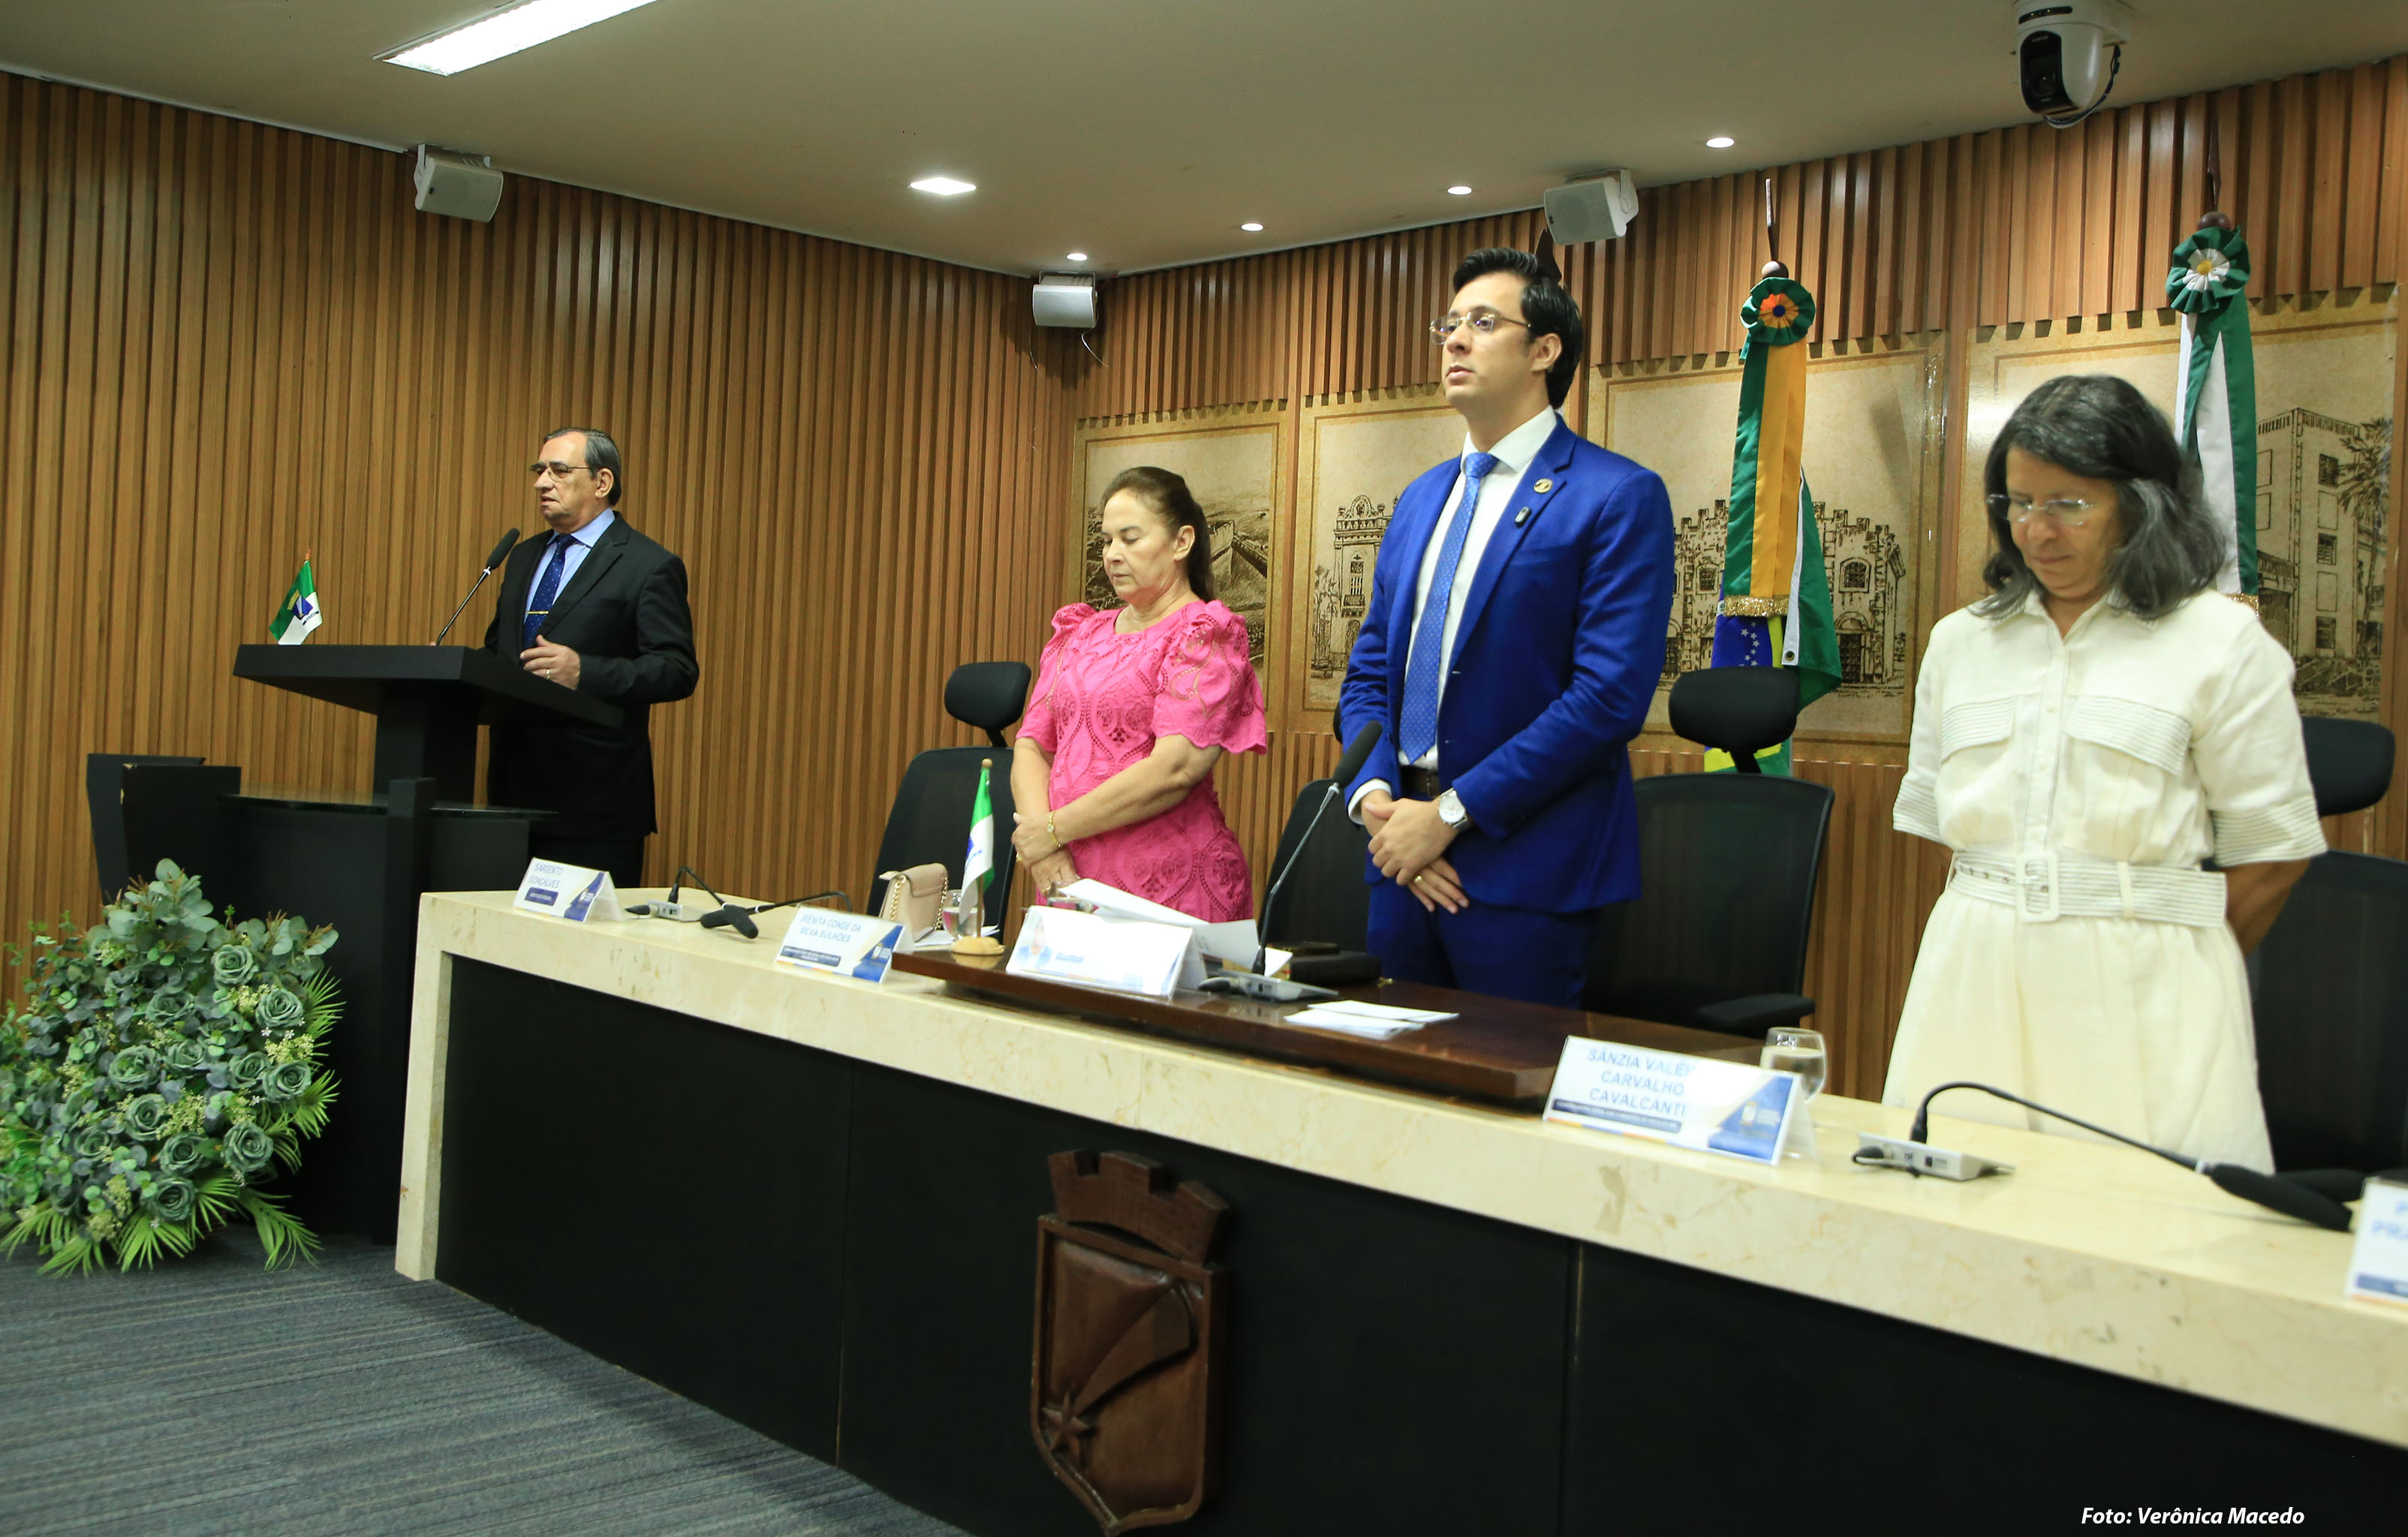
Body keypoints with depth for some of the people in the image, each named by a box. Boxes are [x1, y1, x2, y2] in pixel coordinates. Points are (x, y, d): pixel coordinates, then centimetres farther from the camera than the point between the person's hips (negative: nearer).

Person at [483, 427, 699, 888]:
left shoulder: (650, 567, -4)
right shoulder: (524, 558, 19)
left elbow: (678, 671, -12)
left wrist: (585, 672, -25)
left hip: (595, 794, -6)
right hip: (516, 789, 7)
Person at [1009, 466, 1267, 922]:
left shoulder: (1204, 636, -3)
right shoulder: (1080, 634, 16)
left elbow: (1175, 769, -16)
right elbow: (1032, 747, 9)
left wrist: (1054, 830, -11)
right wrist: (1044, 853, -9)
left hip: (1169, 891, -5)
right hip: (1071, 885, 5)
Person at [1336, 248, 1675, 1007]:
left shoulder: (1621, 498, -7)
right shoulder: (1420, 500, 16)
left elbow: (1611, 695, -16)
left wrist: (1452, 812, -17)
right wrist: (1373, 793, -5)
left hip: (1524, 870, -6)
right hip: (1404, 859, 6)